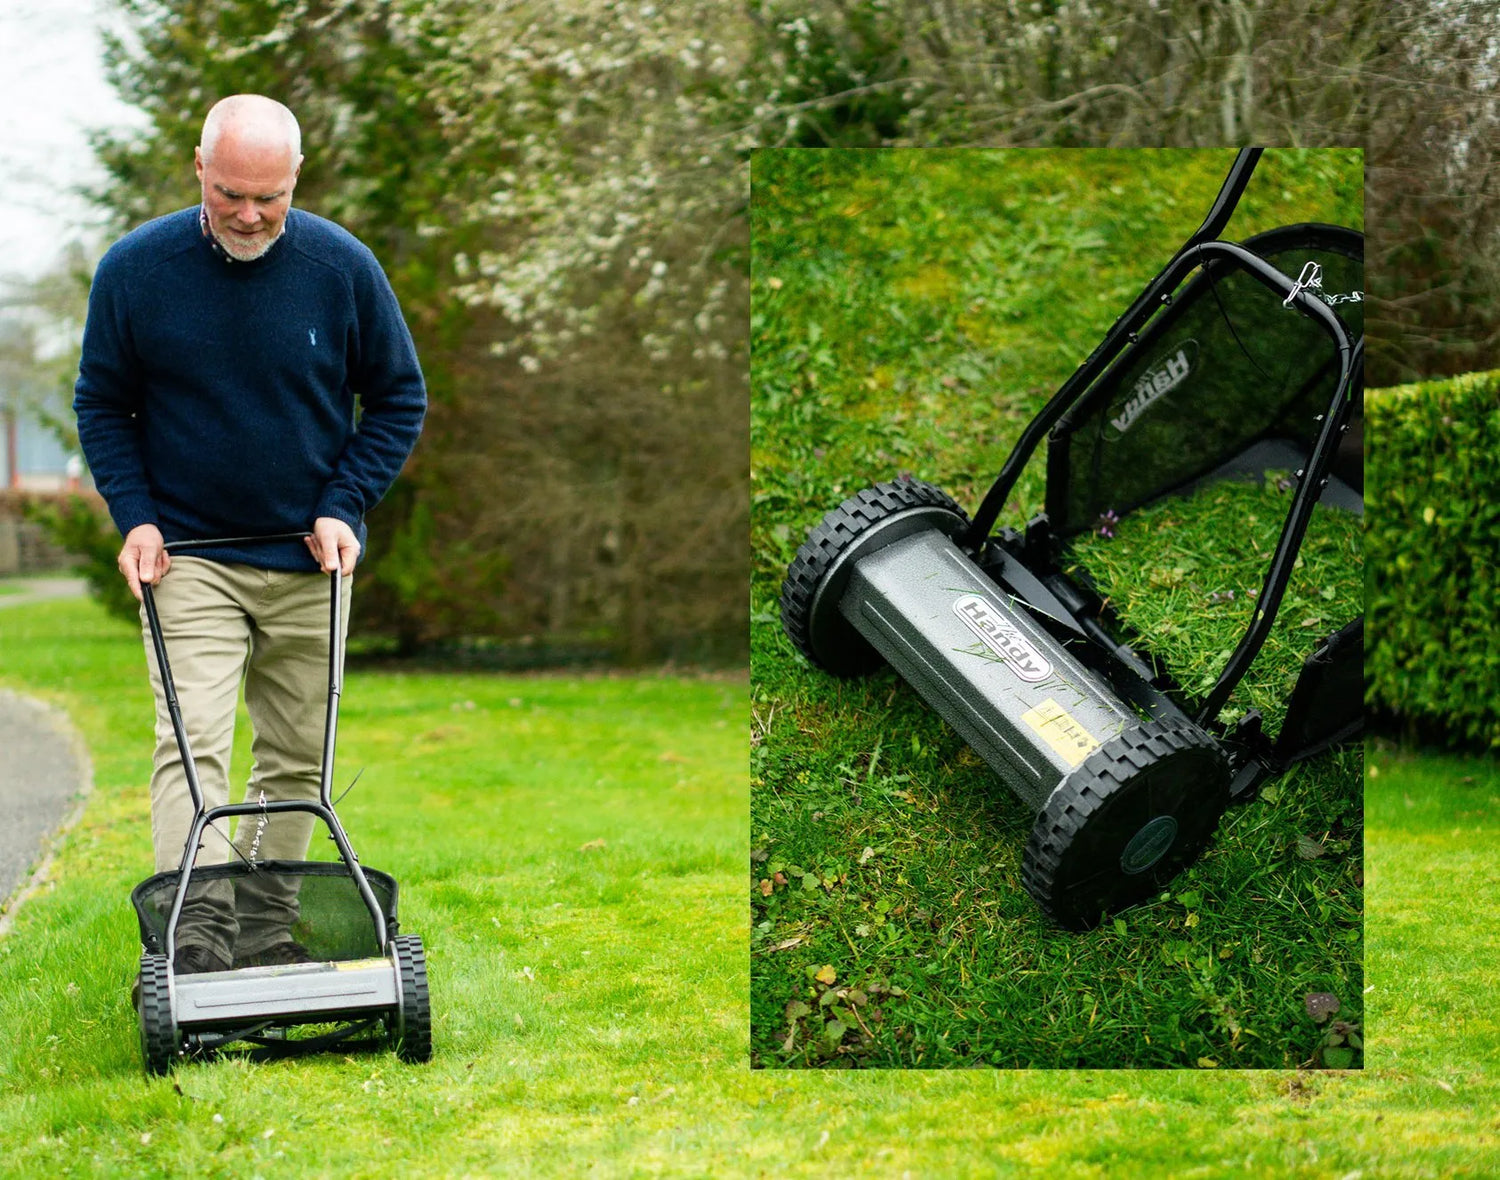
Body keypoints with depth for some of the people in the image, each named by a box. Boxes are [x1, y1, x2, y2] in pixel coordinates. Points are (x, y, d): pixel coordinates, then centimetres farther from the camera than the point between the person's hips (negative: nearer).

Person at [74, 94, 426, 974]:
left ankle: (268, 932, 21)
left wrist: (345, 506, -6)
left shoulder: (343, 266, -7)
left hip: (310, 562, 2)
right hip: (187, 558, -2)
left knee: (298, 757, 8)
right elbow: (103, 405, 4)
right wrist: (136, 516, -7)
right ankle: (197, 940, -19)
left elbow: (400, 396, 5)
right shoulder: (137, 268, -8)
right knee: (191, 744, -14)